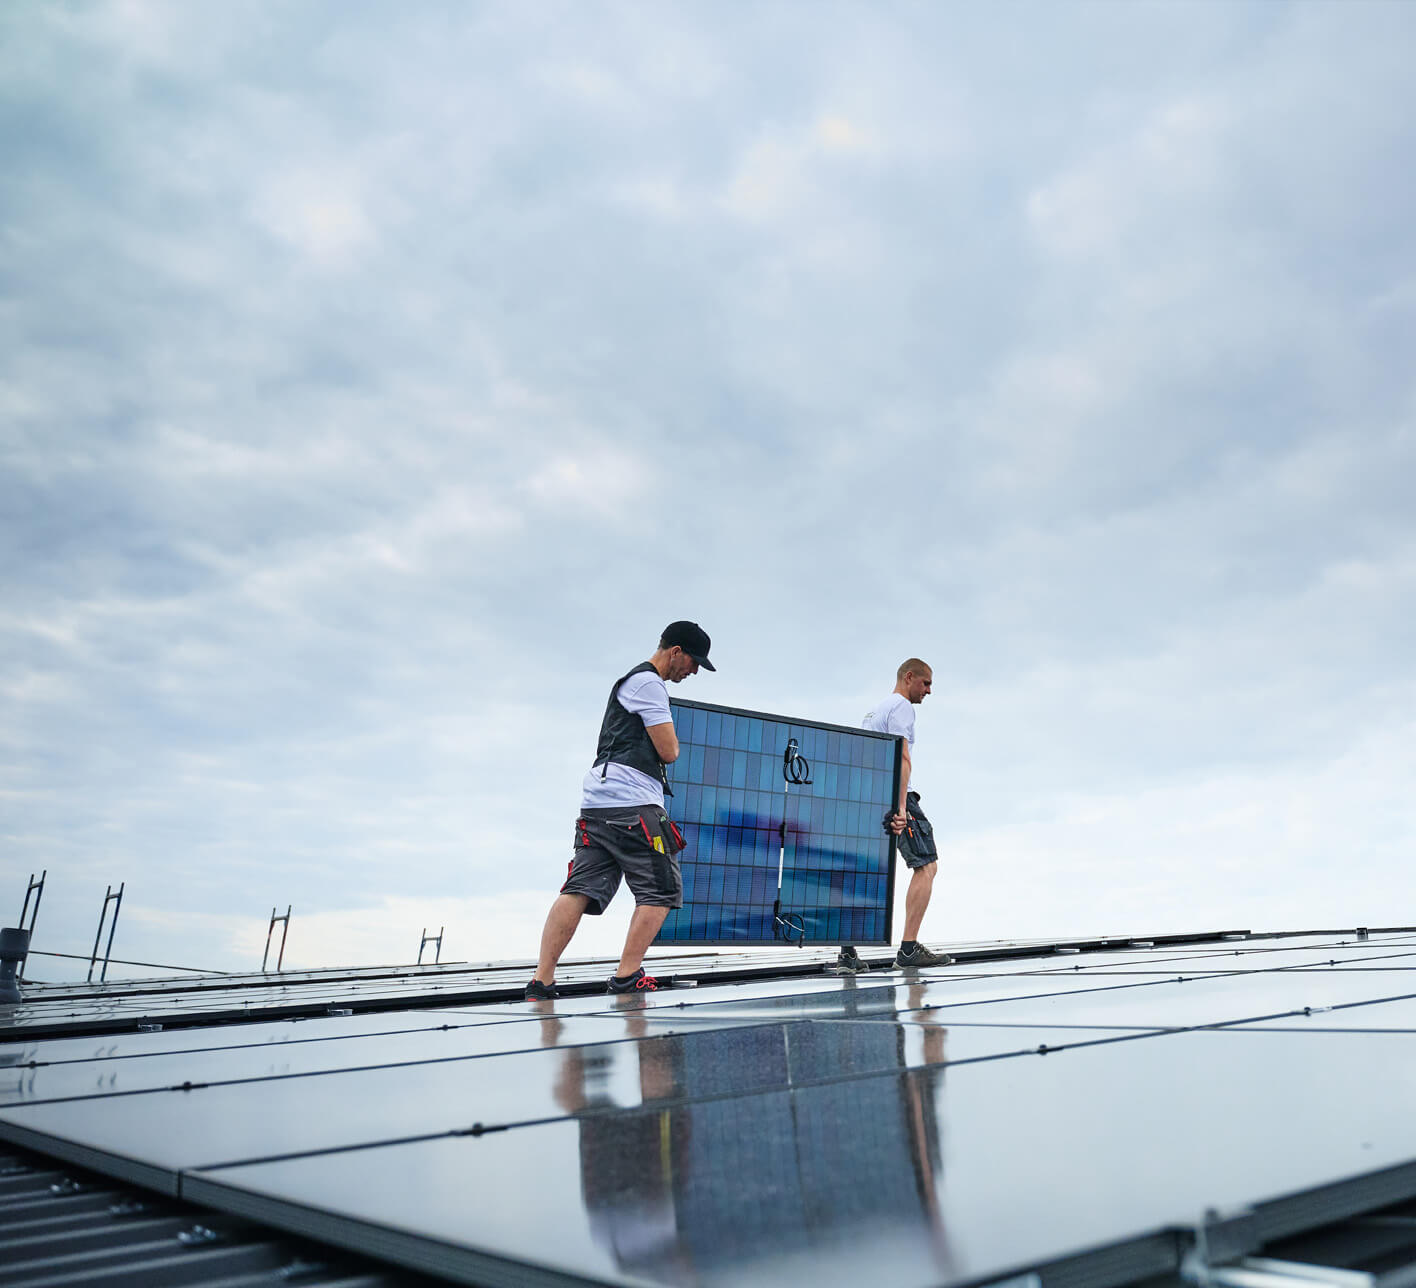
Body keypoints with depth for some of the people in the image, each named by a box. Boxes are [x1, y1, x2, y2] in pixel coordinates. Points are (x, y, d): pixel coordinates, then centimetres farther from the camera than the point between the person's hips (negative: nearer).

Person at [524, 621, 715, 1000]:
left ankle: (541, 981, -8)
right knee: (661, 891, -2)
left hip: (596, 802, 9)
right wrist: (671, 735, 12)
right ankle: (626, 977, -5)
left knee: (580, 889, 0)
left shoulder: (630, 681, 29)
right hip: (632, 803, -9)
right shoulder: (649, 682, -4)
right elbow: (669, 753, -7)